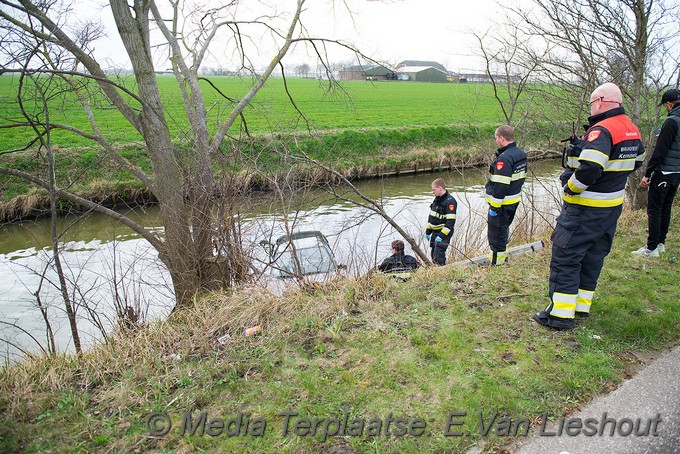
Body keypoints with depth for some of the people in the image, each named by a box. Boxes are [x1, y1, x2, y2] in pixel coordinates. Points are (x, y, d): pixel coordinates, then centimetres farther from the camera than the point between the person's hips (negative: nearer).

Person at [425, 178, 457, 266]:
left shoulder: (450, 201, -17)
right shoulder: (437, 199, 11)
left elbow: (451, 222, -22)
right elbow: (431, 216, 19)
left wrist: (442, 235, -25)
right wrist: (428, 231, 16)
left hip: (444, 233, -9)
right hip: (435, 232, 9)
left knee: (438, 255, -15)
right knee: (433, 254, 12)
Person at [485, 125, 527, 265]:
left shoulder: (504, 159, -23)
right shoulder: (521, 153, 8)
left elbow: (500, 186, -26)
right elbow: (522, 177, 17)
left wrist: (494, 207, -21)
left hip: (502, 204, -10)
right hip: (514, 201, 10)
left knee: (496, 234, 1)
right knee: (503, 230, 24)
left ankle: (497, 263, 10)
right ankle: (503, 258, 36)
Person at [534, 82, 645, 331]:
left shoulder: (601, 131, -20)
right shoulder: (632, 129, 10)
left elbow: (589, 169, -32)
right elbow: (637, 161, 25)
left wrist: (570, 188, -16)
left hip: (585, 208, -9)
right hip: (614, 206, 9)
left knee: (565, 257, -3)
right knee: (593, 255, 18)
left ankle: (561, 313, 0)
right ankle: (582, 305, 29)